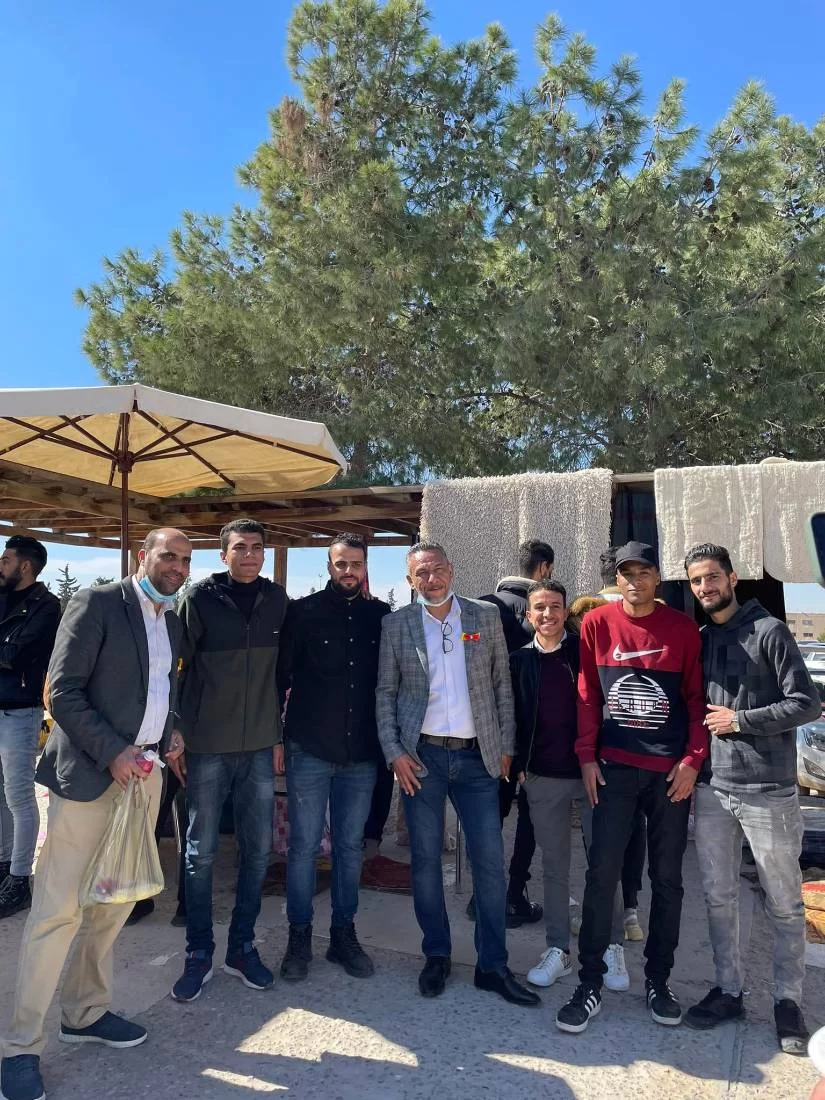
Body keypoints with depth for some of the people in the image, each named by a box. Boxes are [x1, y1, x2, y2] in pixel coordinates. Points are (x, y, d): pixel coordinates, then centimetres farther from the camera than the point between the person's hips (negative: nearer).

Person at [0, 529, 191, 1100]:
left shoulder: (173, 621, 12)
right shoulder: (96, 603, -8)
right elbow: (62, 691, -12)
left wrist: (170, 735, 5)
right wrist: (113, 753, -17)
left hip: (145, 772, 7)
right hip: (87, 773, -7)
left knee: (116, 900, 15)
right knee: (57, 909, 0)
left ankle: (86, 1013, 33)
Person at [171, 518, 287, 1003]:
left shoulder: (277, 600, 2)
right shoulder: (200, 597, -6)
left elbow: (282, 671, 8)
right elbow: (177, 667, -3)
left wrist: (278, 735, 8)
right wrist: (178, 735, -3)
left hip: (259, 747, 3)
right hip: (208, 746, -2)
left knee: (259, 850, 9)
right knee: (201, 853, 7)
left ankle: (243, 947, 27)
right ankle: (199, 954, 24)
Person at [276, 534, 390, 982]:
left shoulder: (381, 616, 3)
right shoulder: (303, 611, -3)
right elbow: (280, 673, 0)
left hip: (362, 752, 2)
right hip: (309, 748, -2)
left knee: (350, 846, 13)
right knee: (303, 845, 8)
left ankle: (343, 933, 29)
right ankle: (299, 935, 25)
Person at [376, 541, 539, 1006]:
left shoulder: (486, 616, 3)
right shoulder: (396, 625, 1)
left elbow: (502, 685, 6)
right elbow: (385, 693, 3)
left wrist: (506, 747, 3)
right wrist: (394, 752, -5)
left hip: (477, 757, 1)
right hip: (422, 756, 0)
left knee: (491, 861, 4)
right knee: (426, 859, 10)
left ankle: (494, 965, 20)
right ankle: (437, 956, 28)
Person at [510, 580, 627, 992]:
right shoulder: (519, 660, 4)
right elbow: (515, 717, 9)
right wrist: (519, 765, 5)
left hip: (590, 770, -1)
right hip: (542, 777, 2)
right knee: (554, 867, 11)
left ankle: (612, 948, 22)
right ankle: (557, 949, 23)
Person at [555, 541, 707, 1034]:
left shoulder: (683, 628, 1)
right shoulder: (597, 623, 1)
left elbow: (697, 696, 3)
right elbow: (587, 692, 3)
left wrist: (693, 759, -4)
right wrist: (586, 755, -1)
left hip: (671, 770, 1)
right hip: (614, 767, 0)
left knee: (668, 878, 10)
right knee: (602, 874, -1)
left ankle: (658, 980, 27)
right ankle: (590, 985, 12)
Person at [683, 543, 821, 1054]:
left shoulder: (769, 631, -6)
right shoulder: (697, 640, 9)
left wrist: (740, 719, -13)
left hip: (768, 790, -5)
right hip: (712, 787, 5)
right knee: (719, 897, 13)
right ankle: (729, 990, 28)